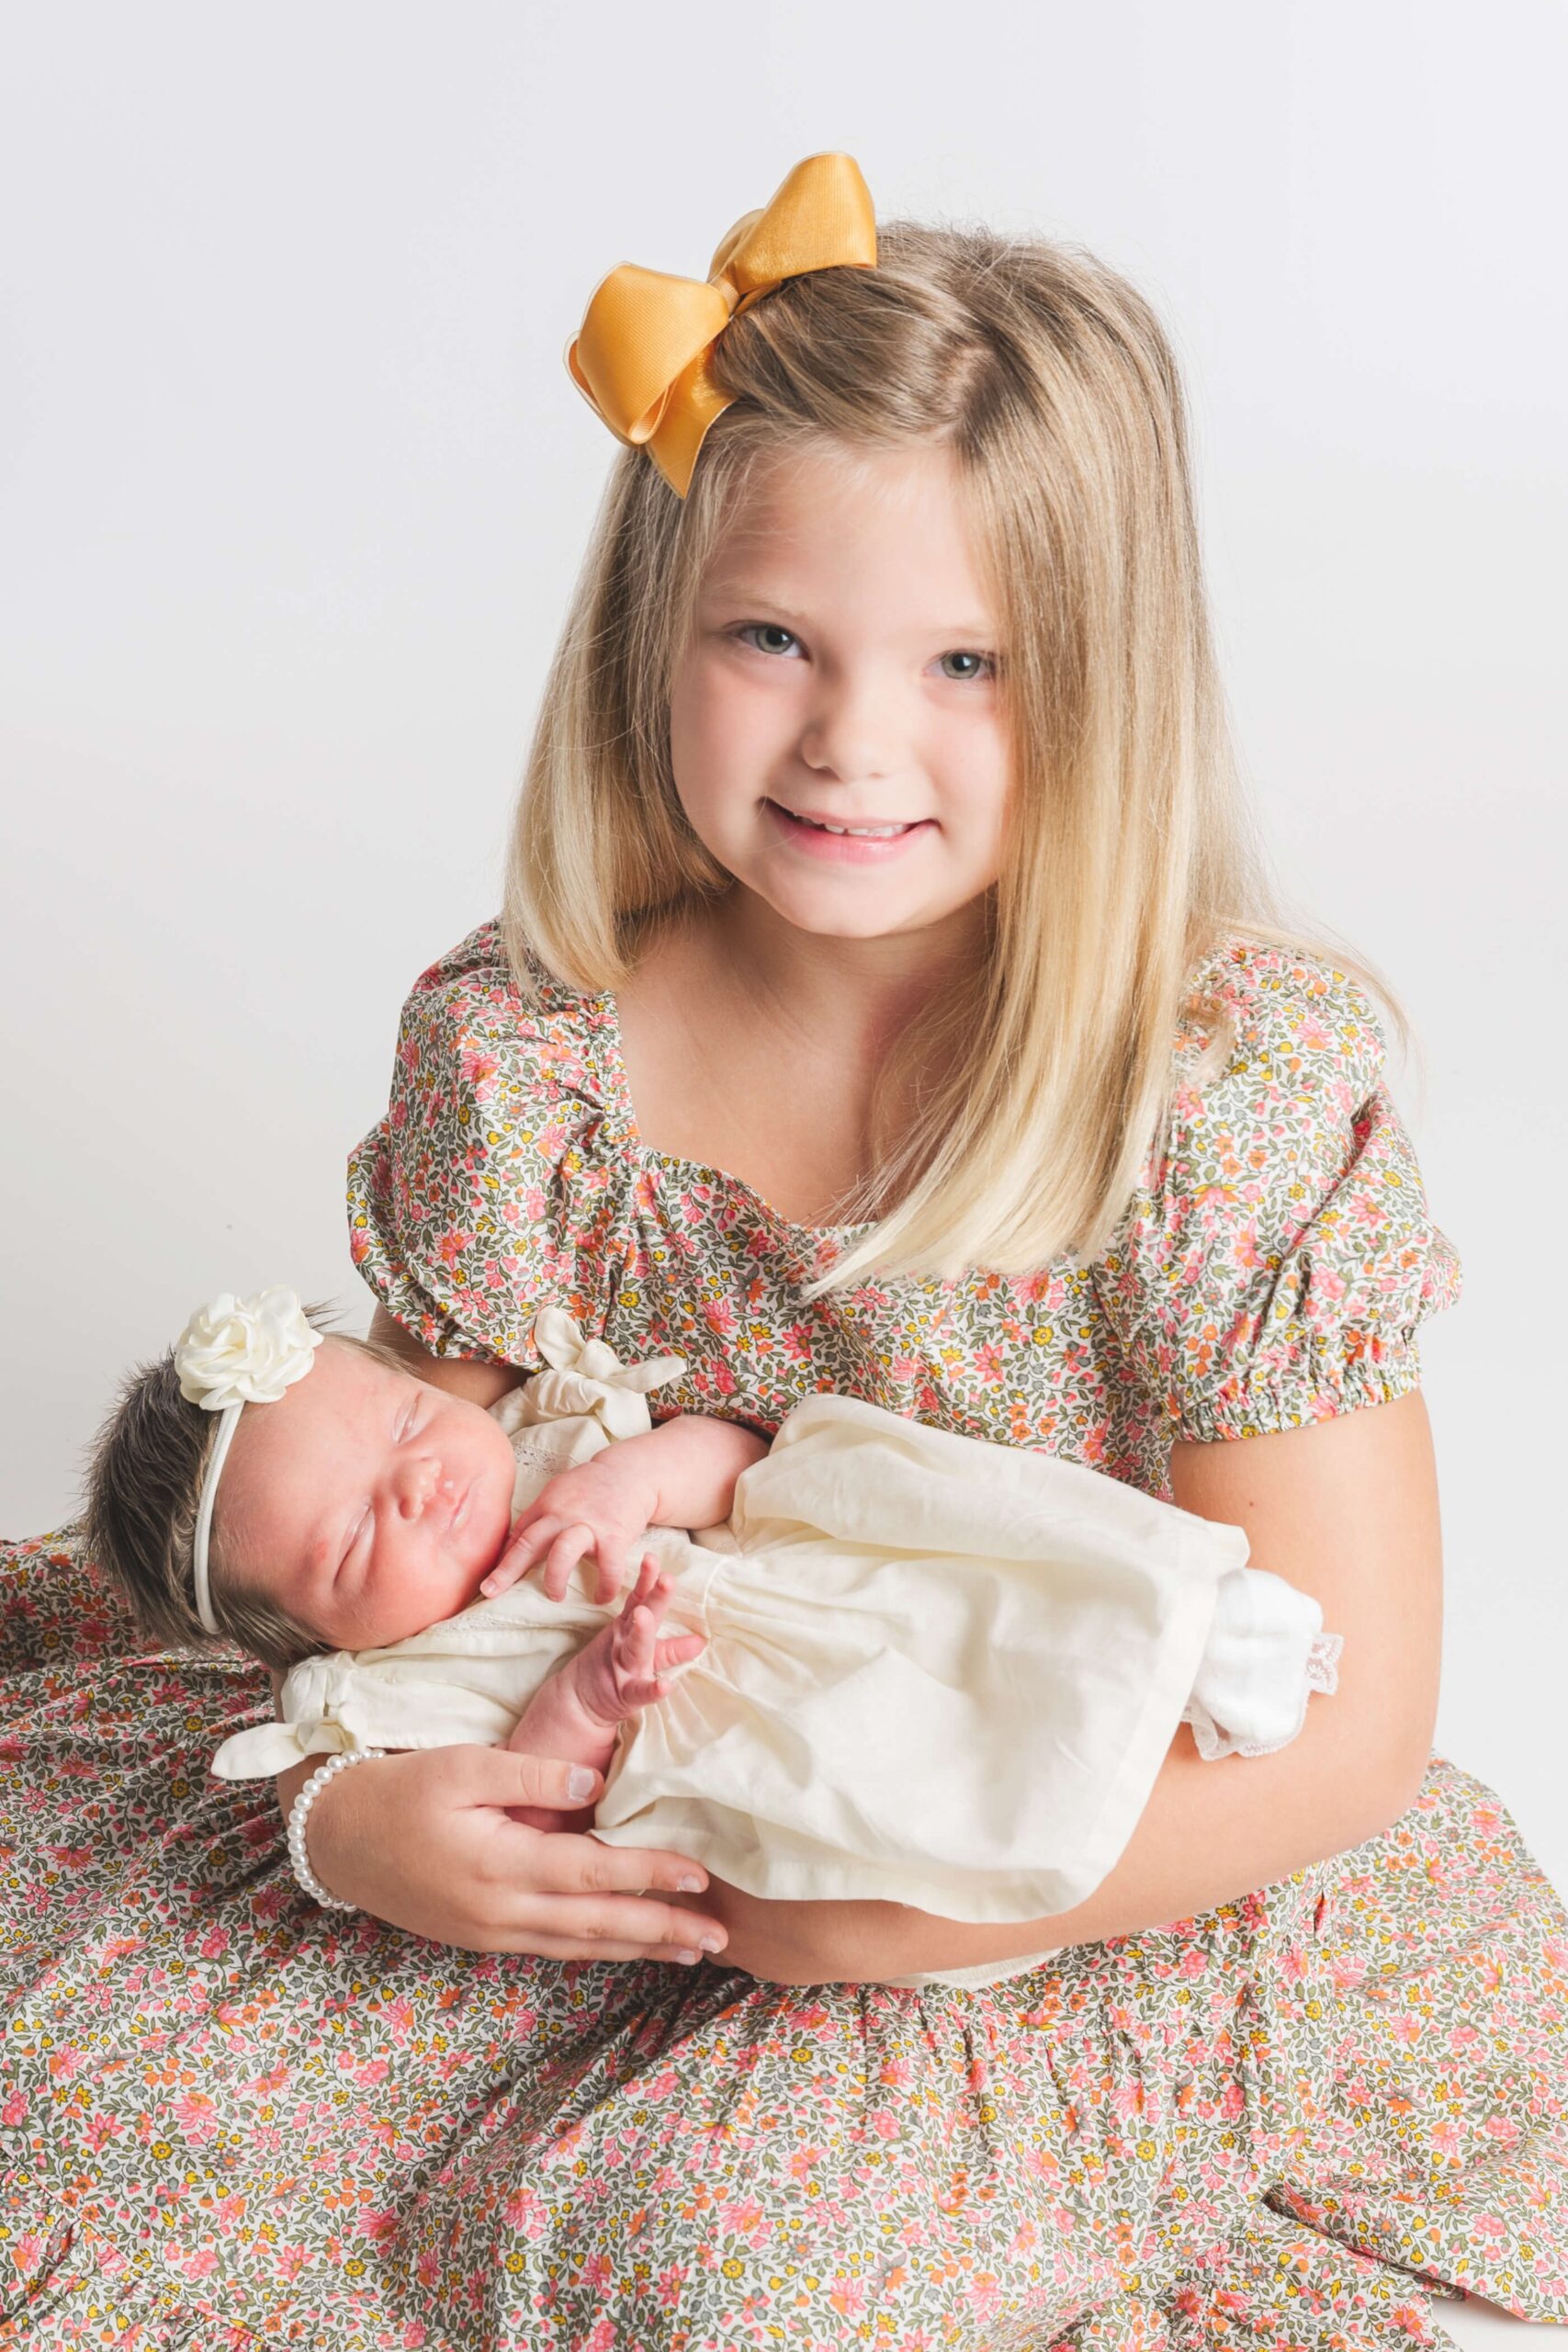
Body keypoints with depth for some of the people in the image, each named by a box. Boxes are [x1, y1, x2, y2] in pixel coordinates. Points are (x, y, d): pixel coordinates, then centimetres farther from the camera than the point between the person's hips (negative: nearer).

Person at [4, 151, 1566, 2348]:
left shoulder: (1241, 1090, -22)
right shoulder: (518, 1053, -12)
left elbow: (1339, 1724, -19)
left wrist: (869, 1909, -24)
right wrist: (356, 1809, -22)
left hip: (1087, 1903, -3)